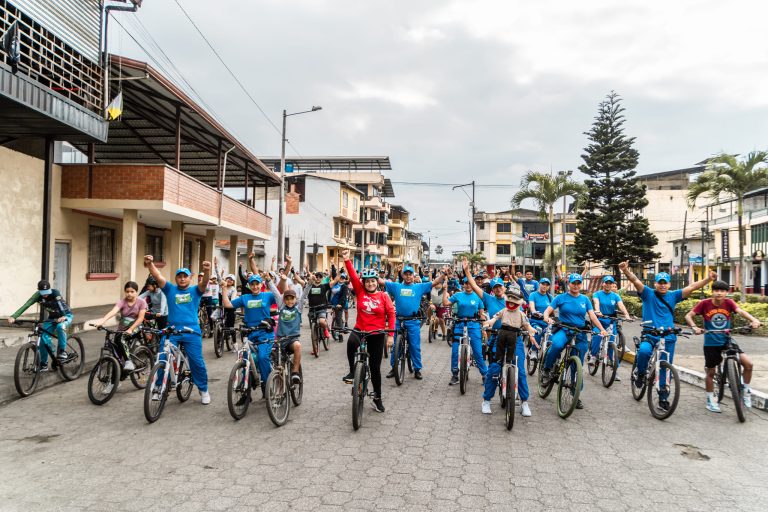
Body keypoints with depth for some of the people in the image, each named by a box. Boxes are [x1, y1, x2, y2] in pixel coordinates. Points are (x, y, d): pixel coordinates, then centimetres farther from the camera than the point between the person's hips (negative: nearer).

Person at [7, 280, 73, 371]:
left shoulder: (55, 293, -27)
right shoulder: (38, 295, -16)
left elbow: (61, 304, -43)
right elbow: (26, 305, -27)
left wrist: (63, 317, -62)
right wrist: (13, 317, -41)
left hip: (65, 316, -5)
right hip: (52, 317, 5)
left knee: (60, 327, -37)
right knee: (43, 337, -11)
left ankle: (62, 351, -19)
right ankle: (43, 364, 5)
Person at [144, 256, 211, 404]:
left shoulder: (195, 291, 7)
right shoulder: (170, 289, 9)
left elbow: (204, 282, -13)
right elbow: (158, 277, -5)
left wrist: (207, 271, -36)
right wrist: (150, 264, -24)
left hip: (192, 332, -1)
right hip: (171, 330, 1)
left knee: (197, 362, 1)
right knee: (163, 360, -2)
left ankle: (203, 390, 16)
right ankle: (160, 388, 16)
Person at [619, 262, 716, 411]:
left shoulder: (673, 295, 9)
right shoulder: (648, 293, 1)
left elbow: (692, 287, 2)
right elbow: (636, 281, -15)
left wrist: (709, 279, -12)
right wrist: (626, 271, -33)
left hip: (668, 338, 3)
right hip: (649, 336, -3)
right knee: (644, 351, -34)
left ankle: (663, 398, 21)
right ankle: (640, 374, -5)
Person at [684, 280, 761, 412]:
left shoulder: (728, 303, -6)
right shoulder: (704, 303, -12)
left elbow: (740, 311, -23)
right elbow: (688, 315, -13)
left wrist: (753, 320, -40)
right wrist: (694, 327, -31)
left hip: (727, 341, 2)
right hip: (711, 343, -2)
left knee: (748, 363, -11)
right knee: (711, 372, 8)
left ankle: (746, 391, 13)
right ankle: (710, 400, 25)